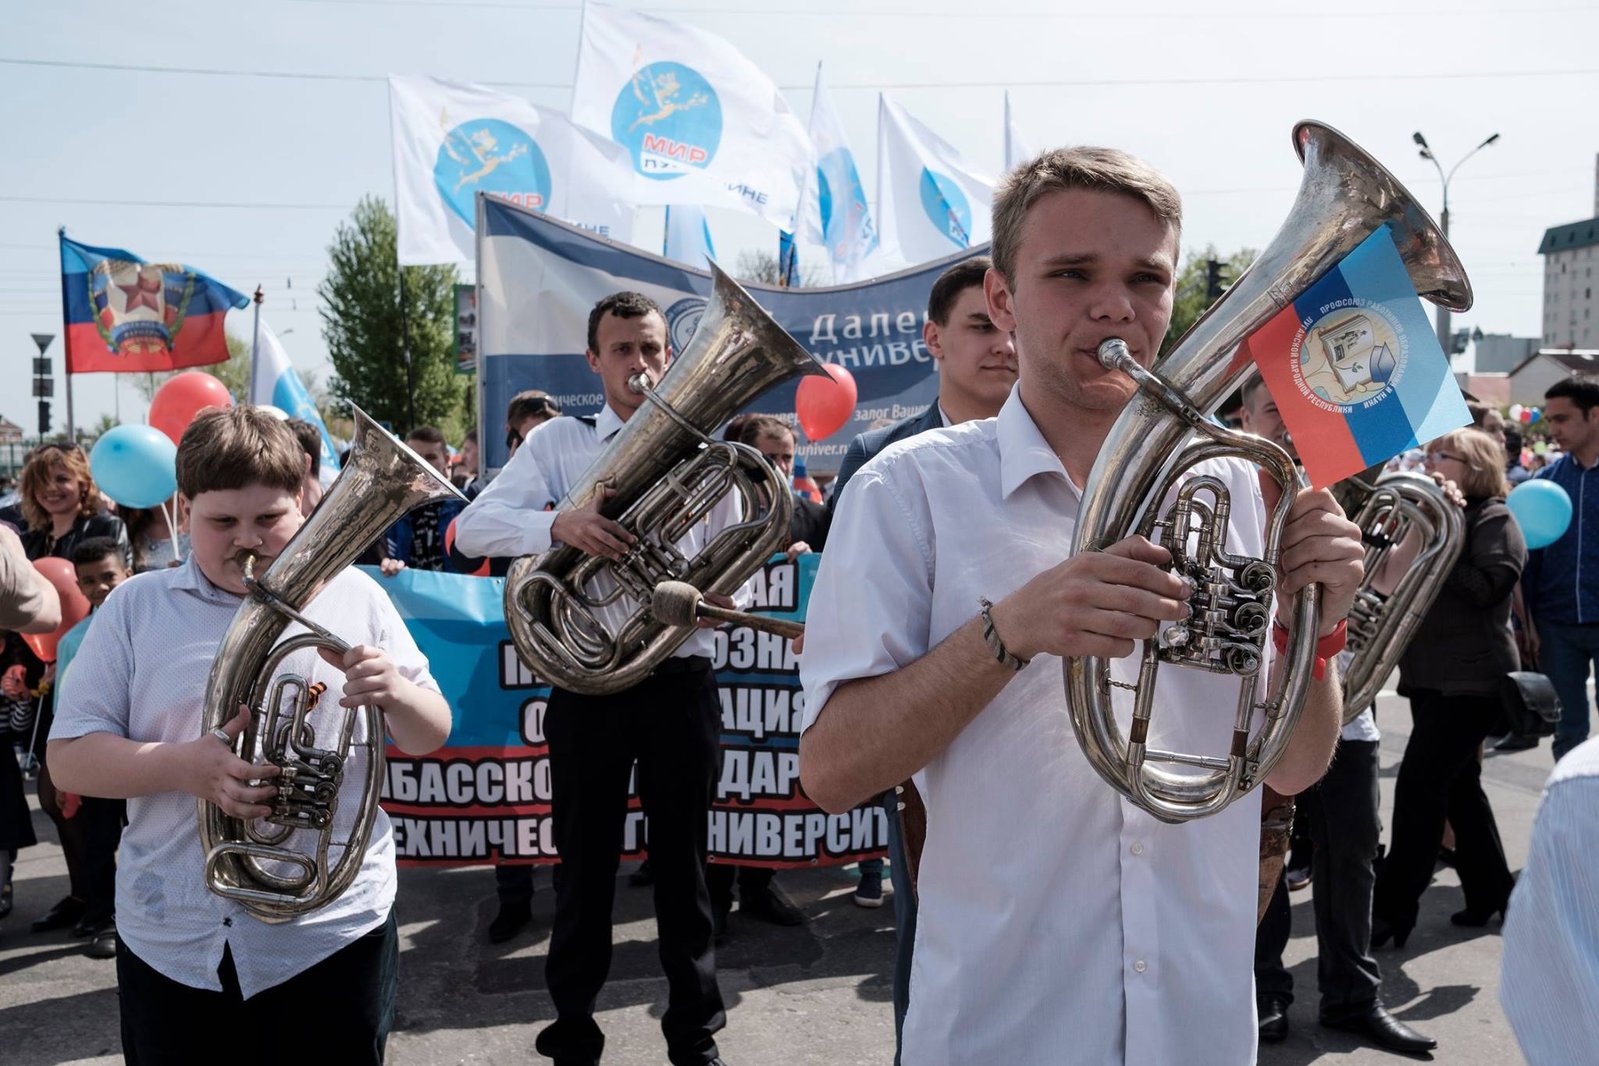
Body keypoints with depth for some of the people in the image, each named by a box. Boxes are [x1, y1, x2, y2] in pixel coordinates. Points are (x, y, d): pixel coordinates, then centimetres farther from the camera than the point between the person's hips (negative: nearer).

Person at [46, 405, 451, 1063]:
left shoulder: (354, 596, 1)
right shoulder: (135, 608, 2)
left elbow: (430, 737, 4)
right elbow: (69, 756, -1)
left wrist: (394, 695, -19)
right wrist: (184, 766, -19)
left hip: (335, 931, 0)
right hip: (173, 945, 1)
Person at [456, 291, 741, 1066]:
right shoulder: (558, 441, 3)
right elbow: (472, 528, -10)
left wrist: (716, 593, -13)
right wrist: (558, 521, -29)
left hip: (681, 679, 1)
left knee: (682, 857, 12)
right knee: (585, 861, 10)